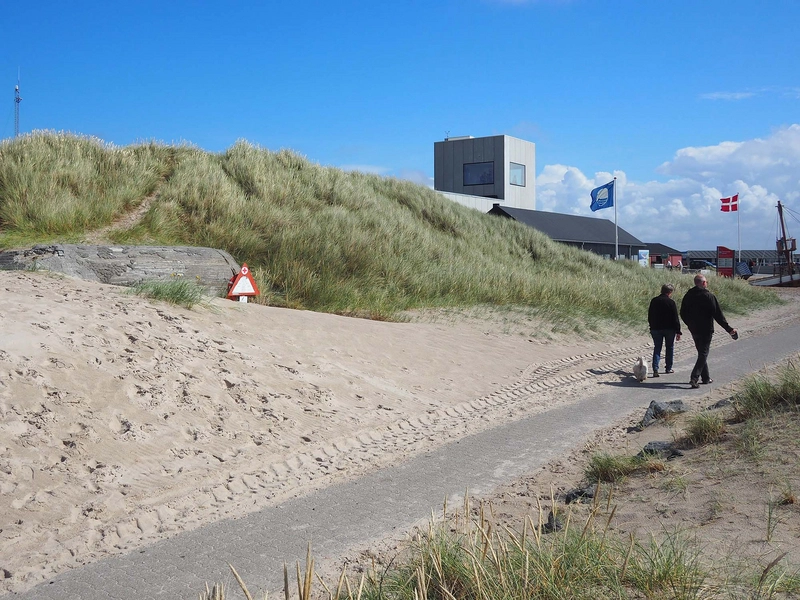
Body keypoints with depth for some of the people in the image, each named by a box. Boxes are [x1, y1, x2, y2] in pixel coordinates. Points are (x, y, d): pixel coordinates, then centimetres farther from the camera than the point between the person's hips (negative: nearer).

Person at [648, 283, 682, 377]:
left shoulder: (654, 301, 4)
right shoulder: (671, 302, -11)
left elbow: (649, 316, 11)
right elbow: (675, 318, -10)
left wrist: (652, 327, 20)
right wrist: (678, 331, -6)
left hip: (656, 328, 3)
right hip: (669, 329, -3)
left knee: (657, 349, 4)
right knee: (669, 348, 14)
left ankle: (655, 369, -10)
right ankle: (668, 368, 19)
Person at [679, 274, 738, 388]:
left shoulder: (688, 296, 4)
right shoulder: (709, 296, -13)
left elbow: (683, 314, 11)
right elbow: (718, 315, -14)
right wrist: (729, 329, -8)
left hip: (694, 330, 6)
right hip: (705, 330, -6)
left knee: (702, 353, 19)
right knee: (703, 354, -3)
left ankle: (705, 378, 25)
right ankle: (694, 378, -16)